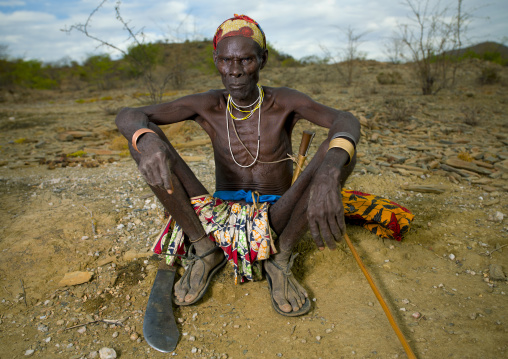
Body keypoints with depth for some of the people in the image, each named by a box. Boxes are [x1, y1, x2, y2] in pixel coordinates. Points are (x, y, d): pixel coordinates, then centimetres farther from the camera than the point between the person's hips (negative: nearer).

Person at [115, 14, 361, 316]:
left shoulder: (284, 103, -7)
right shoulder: (209, 107, -3)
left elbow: (346, 121, -25)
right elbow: (128, 116, -10)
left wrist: (328, 175, -48)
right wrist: (147, 140, -36)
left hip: (276, 218, -1)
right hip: (222, 213, 1)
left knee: (340, 151, -24)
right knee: (145, 139, -15)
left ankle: (280, 258, -11)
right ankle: (205, 251, -6)